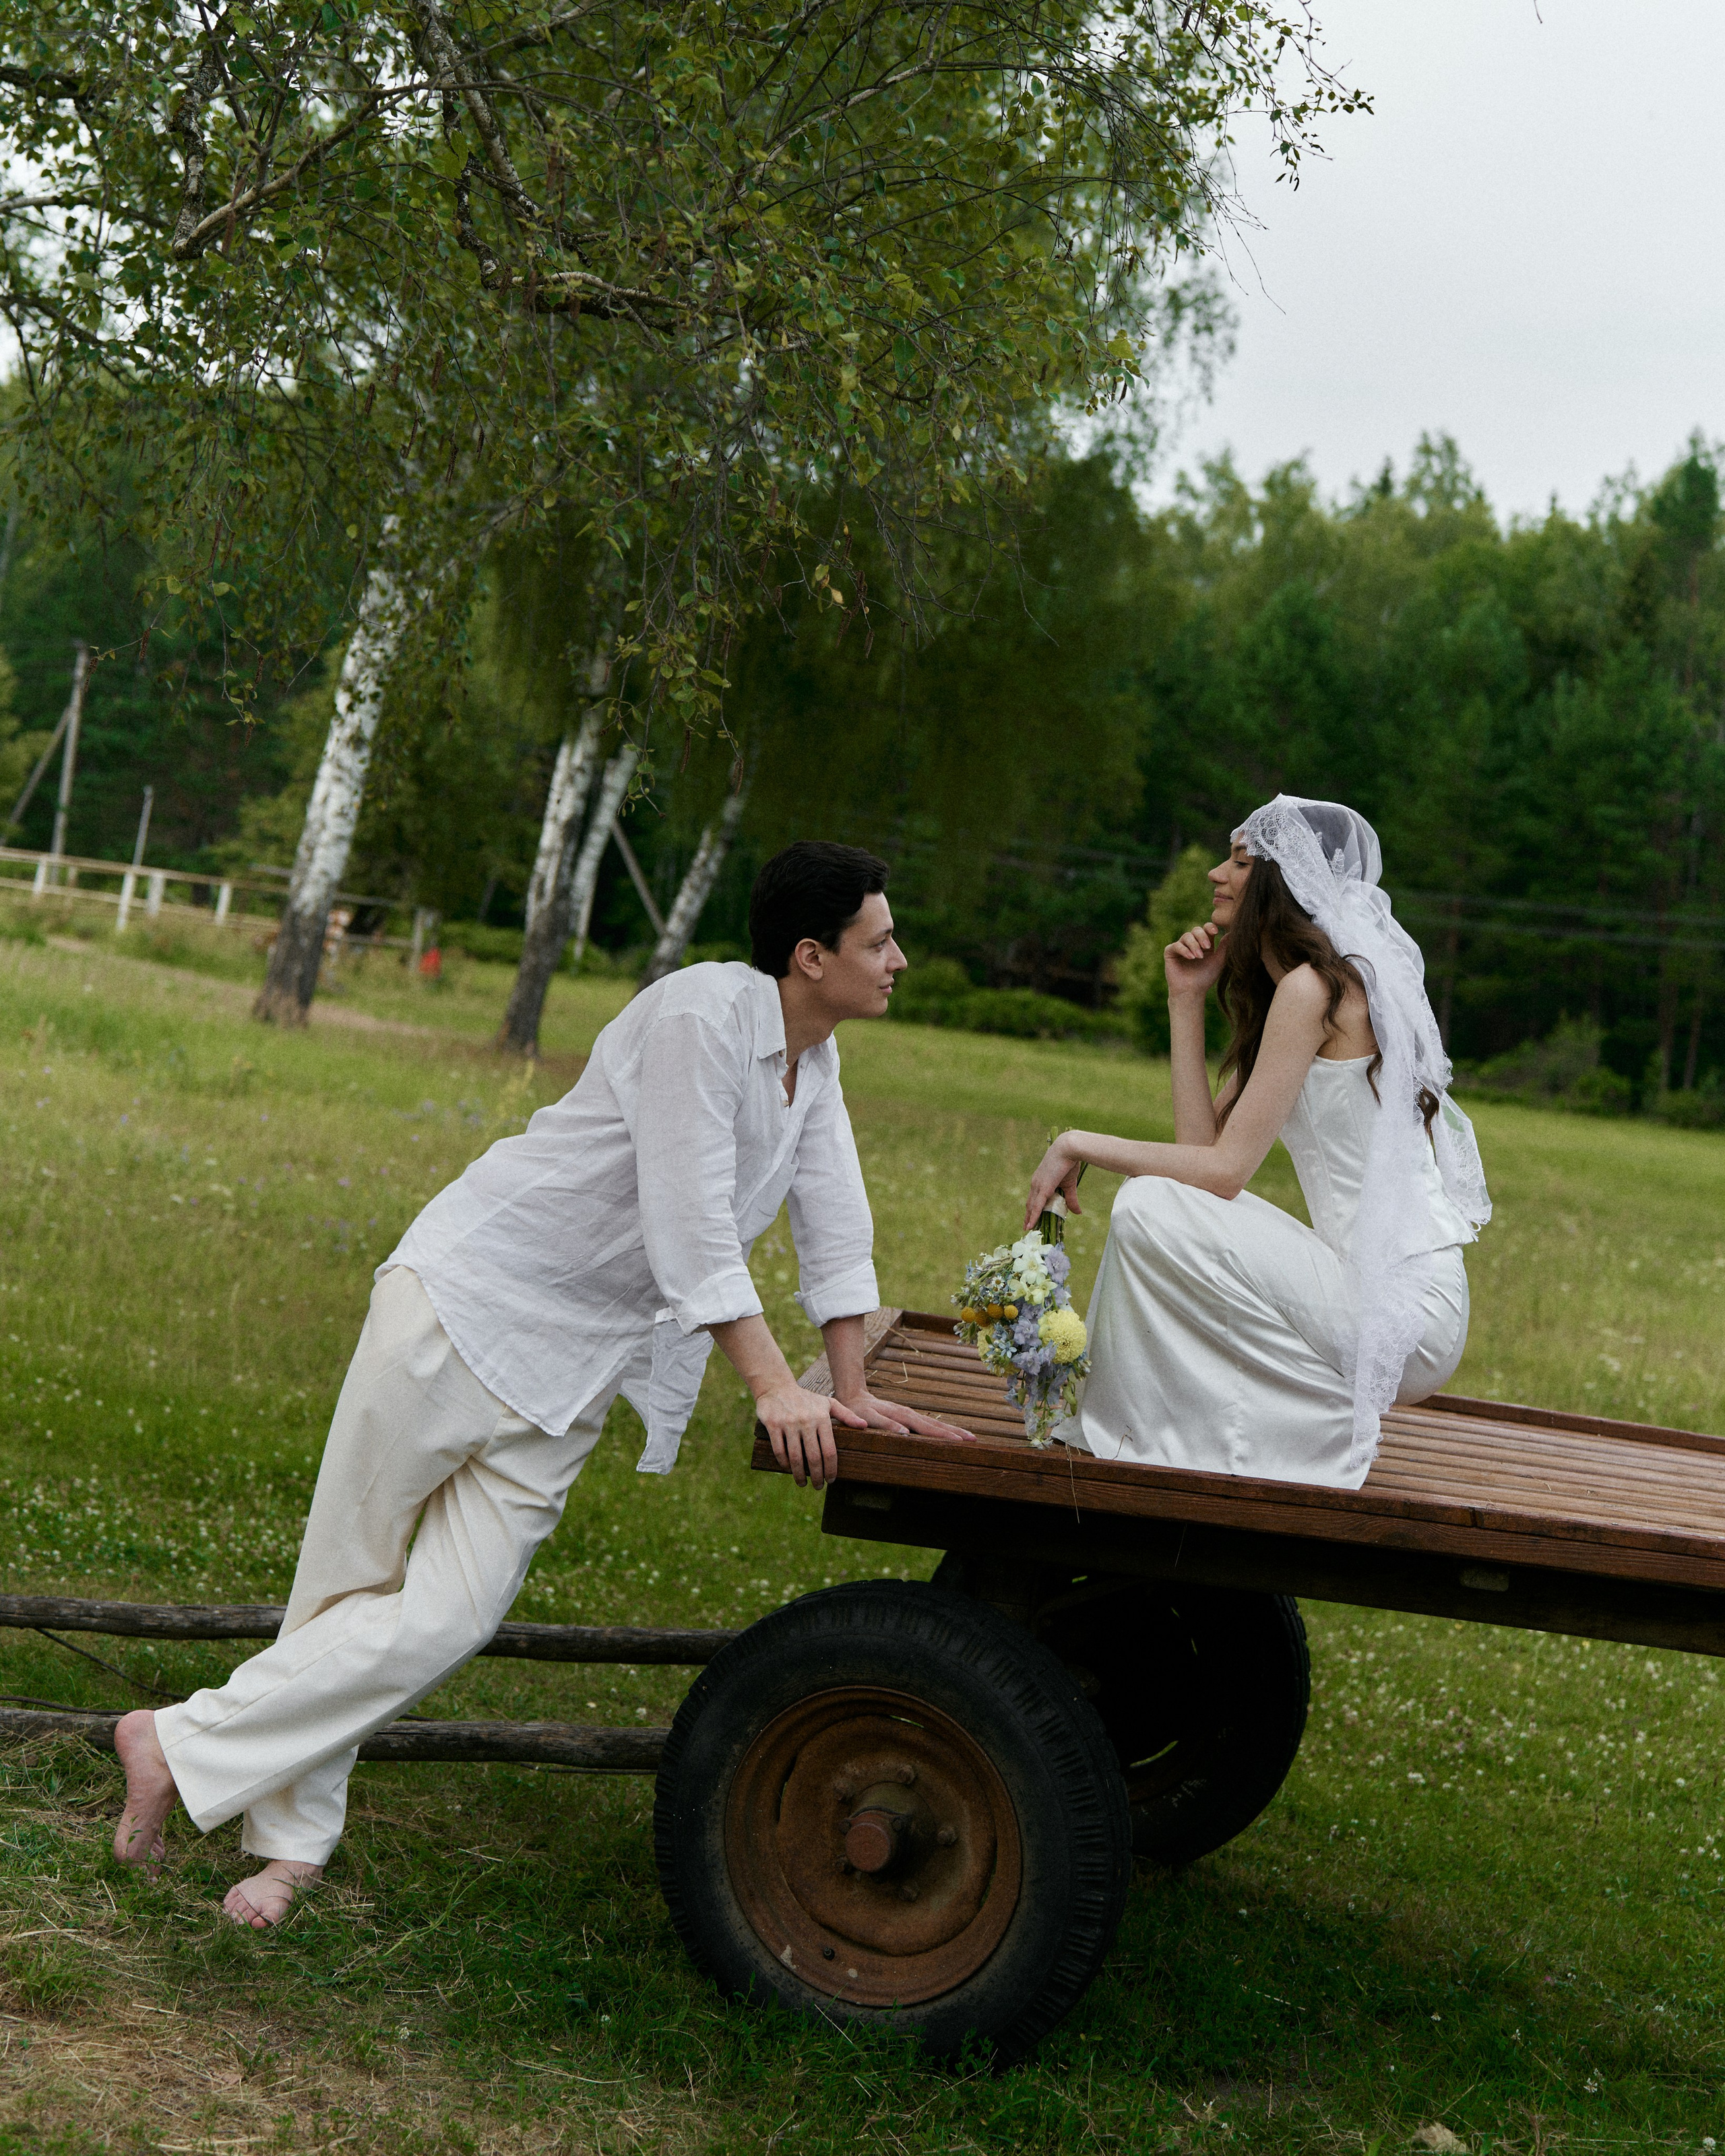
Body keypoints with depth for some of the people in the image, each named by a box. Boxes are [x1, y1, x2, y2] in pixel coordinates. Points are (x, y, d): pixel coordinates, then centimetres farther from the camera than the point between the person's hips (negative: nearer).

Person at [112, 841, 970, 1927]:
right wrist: (773, 1386, -23)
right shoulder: (701, 1013, -19)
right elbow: (690, 1219, -23)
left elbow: (834, 1218, 11)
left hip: (575, 1368, 7)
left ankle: (290, 1839, 5)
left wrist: (851, 1389, 7)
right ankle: (176, 1737, 19)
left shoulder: (814, 1054, 8)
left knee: (446, 1621, -5)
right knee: (350, 1570, 3)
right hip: (477, 1297, -6)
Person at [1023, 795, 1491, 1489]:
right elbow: (1204, 1142, 9)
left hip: (1403, 1312, -10)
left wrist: (1078, 1144, -6)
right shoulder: (1273, 992, 16)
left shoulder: (1314, 988, -13)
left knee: (1149, 1207, -16)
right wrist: (1185, 999, 9)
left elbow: (1225, 1169, -15)